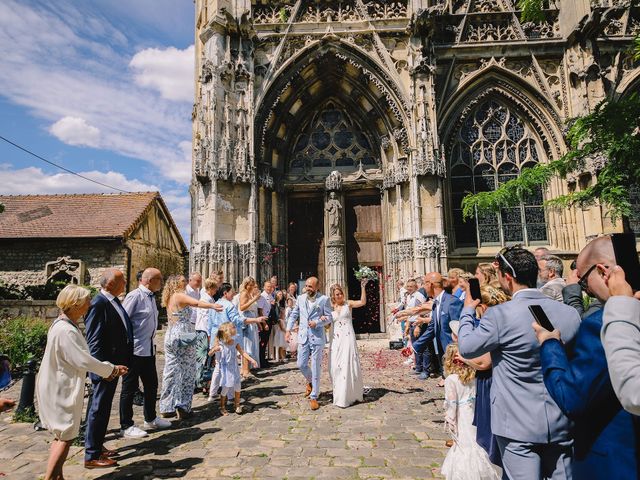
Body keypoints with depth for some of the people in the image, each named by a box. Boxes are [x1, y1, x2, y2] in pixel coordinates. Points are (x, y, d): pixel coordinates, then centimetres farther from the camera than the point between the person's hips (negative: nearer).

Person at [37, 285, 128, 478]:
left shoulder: (66, 325, 6)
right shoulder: (65, 331, -26)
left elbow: (79, 357, 13)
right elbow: (83, 360, -26)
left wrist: (106, 369, 8)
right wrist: (111, 369, -13)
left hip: (61, 388, 10)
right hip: (60, 391, -10)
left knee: (62, 436, 19)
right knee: (66, 436, 2)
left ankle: (56, 476, 30)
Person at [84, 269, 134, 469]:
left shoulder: (113, 301, 8)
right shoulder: (99, 304, -21)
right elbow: (94, 341, -23)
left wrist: (121, 363, 15)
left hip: (114, 364, 9)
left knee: (102, 408, 21)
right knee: (99, 409, 4)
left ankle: (96, 446, 36)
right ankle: (92, 456, 18)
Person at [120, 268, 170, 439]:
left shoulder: (151, 297, 10)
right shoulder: (135, 296, -16)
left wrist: (151, 341, 15)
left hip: (149, 349, 9)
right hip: (134, 350, -9)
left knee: (151, 385, 18)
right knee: (130, 387, 5)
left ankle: (150, 419, 35)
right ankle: (126, 426, 19)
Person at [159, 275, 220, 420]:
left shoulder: (169, 298, 14)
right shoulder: (180, 295, -9)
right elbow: (197, 303, -27)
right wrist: (213, 306, -39)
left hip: (170, 336, 8)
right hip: (183, 336, -7)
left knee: (171, 371, 10)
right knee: (187, 371, 1)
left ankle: (167, 407, 16)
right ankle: (183, 406, 3)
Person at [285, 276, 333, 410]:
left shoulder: (324, 299, -4)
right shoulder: (301, 298, 8)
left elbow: (329, 317, -1)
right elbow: (293, 315, 14)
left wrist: (317, 322, -16)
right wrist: (288, 329, 7)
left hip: (317, 337, -3)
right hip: (303, 337, 4)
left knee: (316, 368, 2)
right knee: (301, 364, 6)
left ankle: (314, 397, 14)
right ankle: (310, 381, 38)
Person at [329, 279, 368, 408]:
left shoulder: (348, 303, 2)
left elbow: (363, 302, -12)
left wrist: (363, 287, -20)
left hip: (348, 338, -3)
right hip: (336, 340, 3)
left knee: (349, 366, -2)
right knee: (337, 367, 5)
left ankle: (350, 396, 12)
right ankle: (340, 396, 19)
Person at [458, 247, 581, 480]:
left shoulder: (500, 314, -21)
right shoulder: (570, 312, -4)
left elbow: (466, 348, -7)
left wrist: (468, 310, 5)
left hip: (519, 425, -5)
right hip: (561, 422, 5)